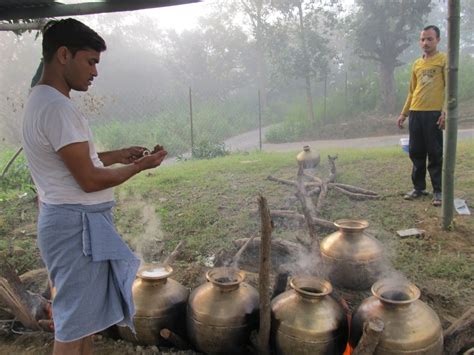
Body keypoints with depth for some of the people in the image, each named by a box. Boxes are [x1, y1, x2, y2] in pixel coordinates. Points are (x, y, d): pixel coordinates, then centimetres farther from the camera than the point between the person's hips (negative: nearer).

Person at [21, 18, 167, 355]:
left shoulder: (43, 100, 12)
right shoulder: (57, 107, -21)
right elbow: (89, 180, -22)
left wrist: (119, 155, 11)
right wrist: (139, 166, -9)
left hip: (77, 221, 10)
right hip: (78, 225, -10)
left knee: (84, 315, 22)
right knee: (74, 326, 4)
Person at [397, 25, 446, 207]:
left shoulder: (444, 59, 1)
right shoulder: (417, 64, 17)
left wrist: (445, 111, -18)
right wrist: (403, 113, 17)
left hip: (434, 113, -6)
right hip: (415, 113, 6)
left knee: (435, 154, -3)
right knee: (416, 152, 8)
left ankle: (438, 191, 5)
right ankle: (419, 187, 18)